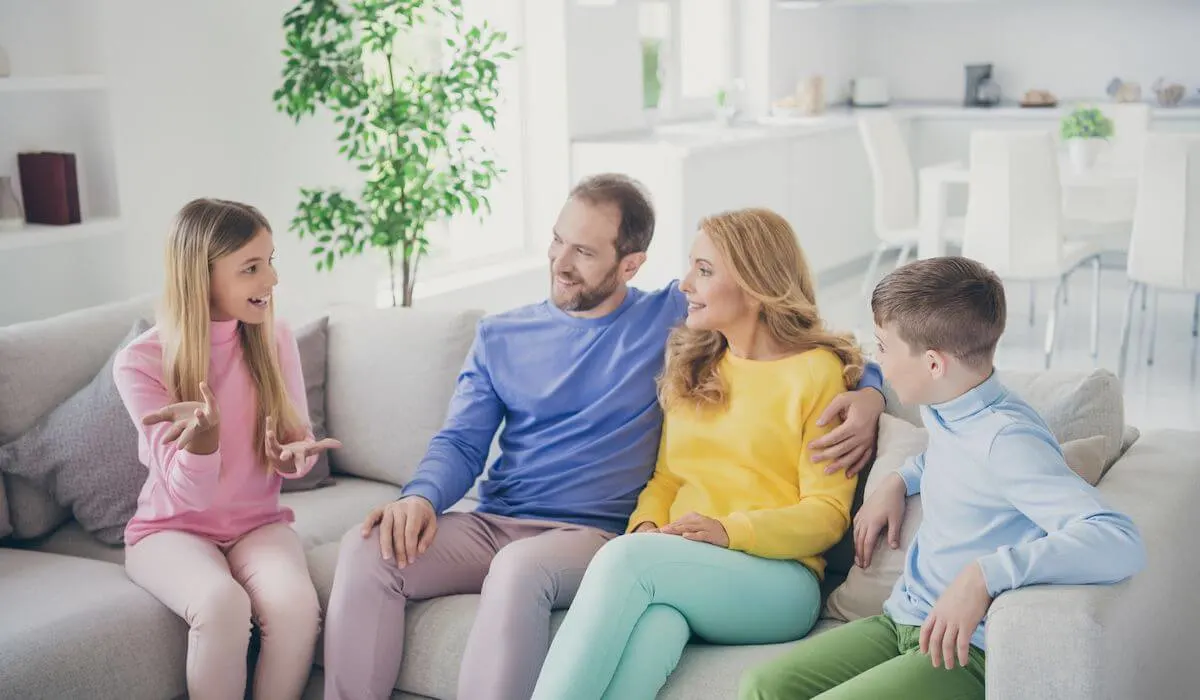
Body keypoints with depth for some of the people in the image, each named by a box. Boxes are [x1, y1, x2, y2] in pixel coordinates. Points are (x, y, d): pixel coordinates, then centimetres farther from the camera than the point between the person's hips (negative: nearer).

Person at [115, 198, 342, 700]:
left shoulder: (275, 340, -5)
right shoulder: (140, 363, -14)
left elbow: (294, 447, 4)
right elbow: (191, 494, -17)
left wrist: (294, 454, -22)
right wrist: (204, 434, -39)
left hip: (257, 523, 2)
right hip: (172, 528, -2)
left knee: (296, 603, -31)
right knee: (222, 605, -35)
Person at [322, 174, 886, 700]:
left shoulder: (673, 317, 7)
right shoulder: (500, 336, 16)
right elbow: (460, 442, 11)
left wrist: (868, 389, -12)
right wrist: (422, 496, -12)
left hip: (592, 535, -4)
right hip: (489, 526, 4)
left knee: (520, 566, -38)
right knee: (367, 550, -24)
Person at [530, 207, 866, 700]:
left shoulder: (818, 370, 2)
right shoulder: (692, 367, 21)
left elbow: (827, 514, -2)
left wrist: (729, 530, -18)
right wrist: (646, 526, -3)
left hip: (777, 577, -4)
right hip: (680, 570, 4)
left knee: (625, 558, -33)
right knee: (654, 625, -35)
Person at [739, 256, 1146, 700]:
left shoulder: (1007, 439, -20)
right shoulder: (940, 412, 8)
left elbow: (1121, 543, -32)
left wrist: (984, 575, -37)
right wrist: (899, 481, 17)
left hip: (969, 651, -8)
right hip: (901, 622, 8)